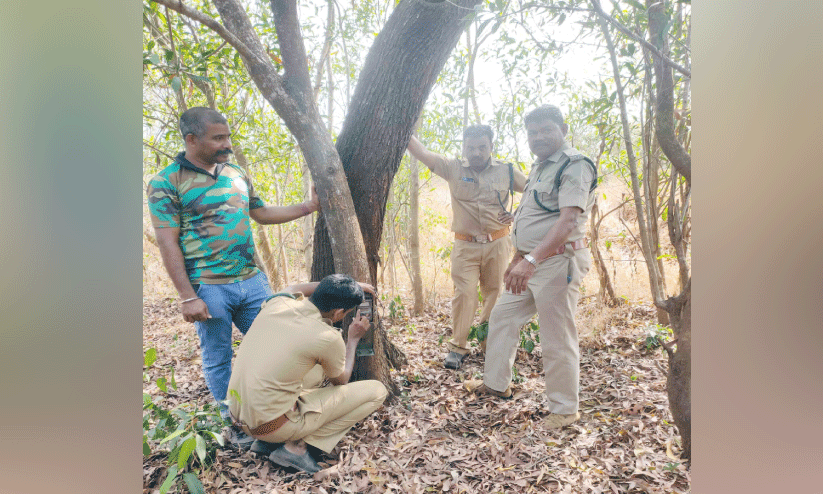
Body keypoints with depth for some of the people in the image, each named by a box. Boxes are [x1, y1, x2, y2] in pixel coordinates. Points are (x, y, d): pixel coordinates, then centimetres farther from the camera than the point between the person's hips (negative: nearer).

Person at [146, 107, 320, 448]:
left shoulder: (238, 174, 11)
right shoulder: (166, 182, -6)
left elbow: (261, 213, 22)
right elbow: (168, 243, -10)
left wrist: (308, 207, 16)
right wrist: (188, 297, -14)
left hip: (252, 281, 6)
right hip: (208, 288, -5)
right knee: (218, 360, 9)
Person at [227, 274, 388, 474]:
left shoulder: (277, 302, -4)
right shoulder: (328, 338, -20)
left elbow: (295, 288, 24)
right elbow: (340, 381, 2)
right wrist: (353, 339, 14)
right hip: (272, 425, -7)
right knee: (376, 391, -1)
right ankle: (297, 446, -3)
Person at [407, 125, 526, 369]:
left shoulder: (508, 171, 4)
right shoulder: (453, 169, 2)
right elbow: (421, 152, -4)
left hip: (497, 244, 1)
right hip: (465, 245, -1)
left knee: (495, 294, 8)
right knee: (464, 293, -7)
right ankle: (458, 347, 5)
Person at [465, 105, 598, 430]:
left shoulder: (574, 166, -14)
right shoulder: (539, 167, 17)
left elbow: (568, 220, -28)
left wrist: (531, 260, -38)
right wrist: (517, 257, 24)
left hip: (558, 262, -10)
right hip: (530, 262, 10)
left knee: (556, 341, -1)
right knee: (502, 316, 16)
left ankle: (565, 410, 17)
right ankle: (496, 383, 32)